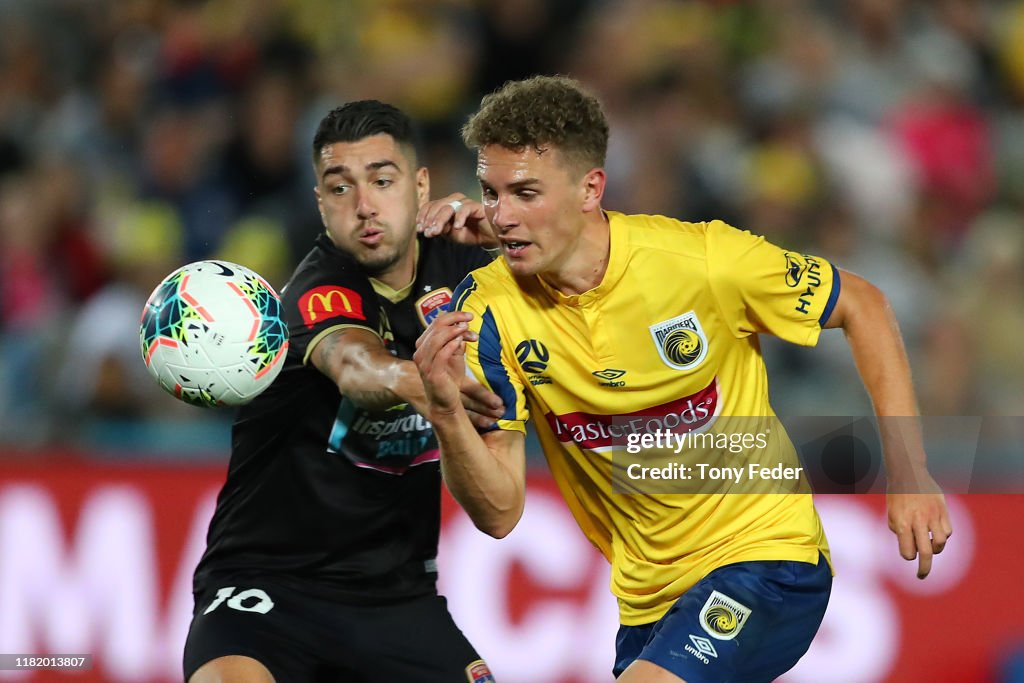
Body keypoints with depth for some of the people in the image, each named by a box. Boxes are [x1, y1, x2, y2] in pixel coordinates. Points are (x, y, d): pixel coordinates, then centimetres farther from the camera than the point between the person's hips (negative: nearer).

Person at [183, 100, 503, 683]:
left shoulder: (456, 266, 2)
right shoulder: (320, 289, -15)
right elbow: (355, 367, -35)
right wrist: (413, 381, -60)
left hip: (397, 592, 6)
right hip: (264, 582, -6)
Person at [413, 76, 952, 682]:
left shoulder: (702, 259, -19)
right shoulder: (490, 309, -11)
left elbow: (861, 305, -2)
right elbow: (499, 513, -11)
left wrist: (908, 472, -7)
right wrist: (448, 414, -30)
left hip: (765, 552, -5)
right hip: (646, 599, 5)